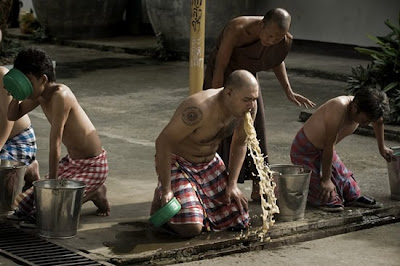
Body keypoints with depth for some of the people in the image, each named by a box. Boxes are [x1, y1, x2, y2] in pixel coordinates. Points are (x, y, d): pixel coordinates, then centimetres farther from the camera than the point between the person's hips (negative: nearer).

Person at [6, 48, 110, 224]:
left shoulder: (60, 95, -27)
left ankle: (95, 194, 4)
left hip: (93, 166, -9)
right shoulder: (39, 95, -1)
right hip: (72, 162, 9)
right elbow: (13, 116, 12)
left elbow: (55, 144, -26)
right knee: (25, 204, 7)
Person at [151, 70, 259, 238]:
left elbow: (239, 143, 4)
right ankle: (162, 202, 9)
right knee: (191, 228, -22)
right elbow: (163, 142, -30)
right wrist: (166, 190, -28)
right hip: (177, 163, -7)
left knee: (240, 222, 3)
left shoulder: (248, 107, -14)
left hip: (210, 163, 7)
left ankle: (197, 200, 26)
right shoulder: (200, 109, -36)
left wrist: (232, 184, -2)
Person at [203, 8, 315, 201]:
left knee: (256, 130, 2)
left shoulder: (282, 40, -19)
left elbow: (277, 61, 4)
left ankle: (257, 188, 12)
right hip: (222, 79, -5)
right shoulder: (237, 30, -36)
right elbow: (220, 67, -30)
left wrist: (289, 92, -2)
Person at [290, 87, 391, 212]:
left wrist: (382, 148, 27)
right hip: (305, 150, -8)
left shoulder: (363, 110, -11)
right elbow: (329, 145, -29)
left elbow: (378, 121, 16)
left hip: (323, 150, 8)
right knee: (330, 201, -12)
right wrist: (326, 180, -21)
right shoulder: (339, 108, -34)